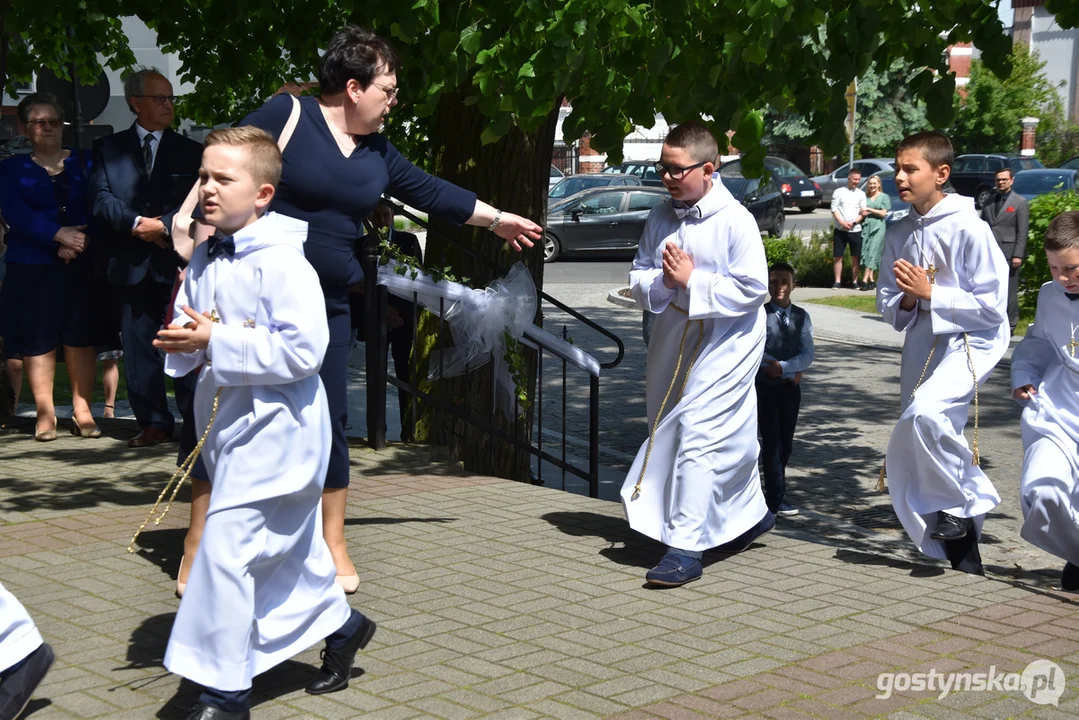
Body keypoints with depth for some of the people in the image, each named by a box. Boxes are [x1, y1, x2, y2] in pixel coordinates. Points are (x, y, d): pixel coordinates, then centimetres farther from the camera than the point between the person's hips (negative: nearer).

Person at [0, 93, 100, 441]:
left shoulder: (84, 163, 12)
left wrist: (77, 241, -15)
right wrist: (60, 235, -18)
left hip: (79, 266, 1)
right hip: (31, 268, -1)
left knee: (80, 338, -3)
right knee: (38, 339, -2)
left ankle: (82, 412, 3)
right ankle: (45, 414, 5)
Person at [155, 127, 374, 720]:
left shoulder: (281, 262, -17)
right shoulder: (204, 260, 9)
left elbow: (303, 348, -24)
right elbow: (186, 328, 16)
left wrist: (216, 340, -24)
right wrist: (180, 341, -9)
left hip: (275, 428, -8)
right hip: (228, 424, 9)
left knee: (226, 547, -11)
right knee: (288, 547, 19)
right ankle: (340, 624, 41)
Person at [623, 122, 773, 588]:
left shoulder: (734, 221, -13)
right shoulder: (659, 219, 5)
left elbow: (752, 288, -16)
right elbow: (639, 280, 8)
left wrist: (693, 280, -19)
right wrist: (662, 281, -14)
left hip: (727, 343, -7)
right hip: (675, 337, 7)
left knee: (699, 434, -15)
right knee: (729, 435, 18)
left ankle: (685, 545, -14)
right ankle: (752, 513, 39)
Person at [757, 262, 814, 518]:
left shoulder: (801, 317, 5)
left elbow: (807, 354, -2)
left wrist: (783, 366, -18)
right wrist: (792, 372, -11)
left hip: (791, 386, 4)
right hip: (766, 384, -4)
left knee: (786, 443, 8)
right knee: (772, 442, -5)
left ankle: (774, 492, 21)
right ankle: (776, 499, -2)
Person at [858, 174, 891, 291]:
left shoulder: (884, 197, 5)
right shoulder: (865, 197, 16)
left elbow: (883, 213, -2)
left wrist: (869, 210, -5)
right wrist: (863, 213, -4)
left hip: (878, 228, -4)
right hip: (866, 227, 4)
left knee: (872, 252, -12)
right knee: (866, 252, -1)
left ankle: (865, 280, -19)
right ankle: (872, 280, 5)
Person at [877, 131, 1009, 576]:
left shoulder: (968, 228, -13)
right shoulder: (899, 235, 6)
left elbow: (992, 307, -14)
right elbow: (889, 308, 12)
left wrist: (930, 292, -17)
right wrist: (907, 301, -10)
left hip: (971, 342, -7)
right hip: (922, 347, 7)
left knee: (925, 411, -35)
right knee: (909, 467, 8)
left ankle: (962, 504, -11)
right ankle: (963, 558, 25)